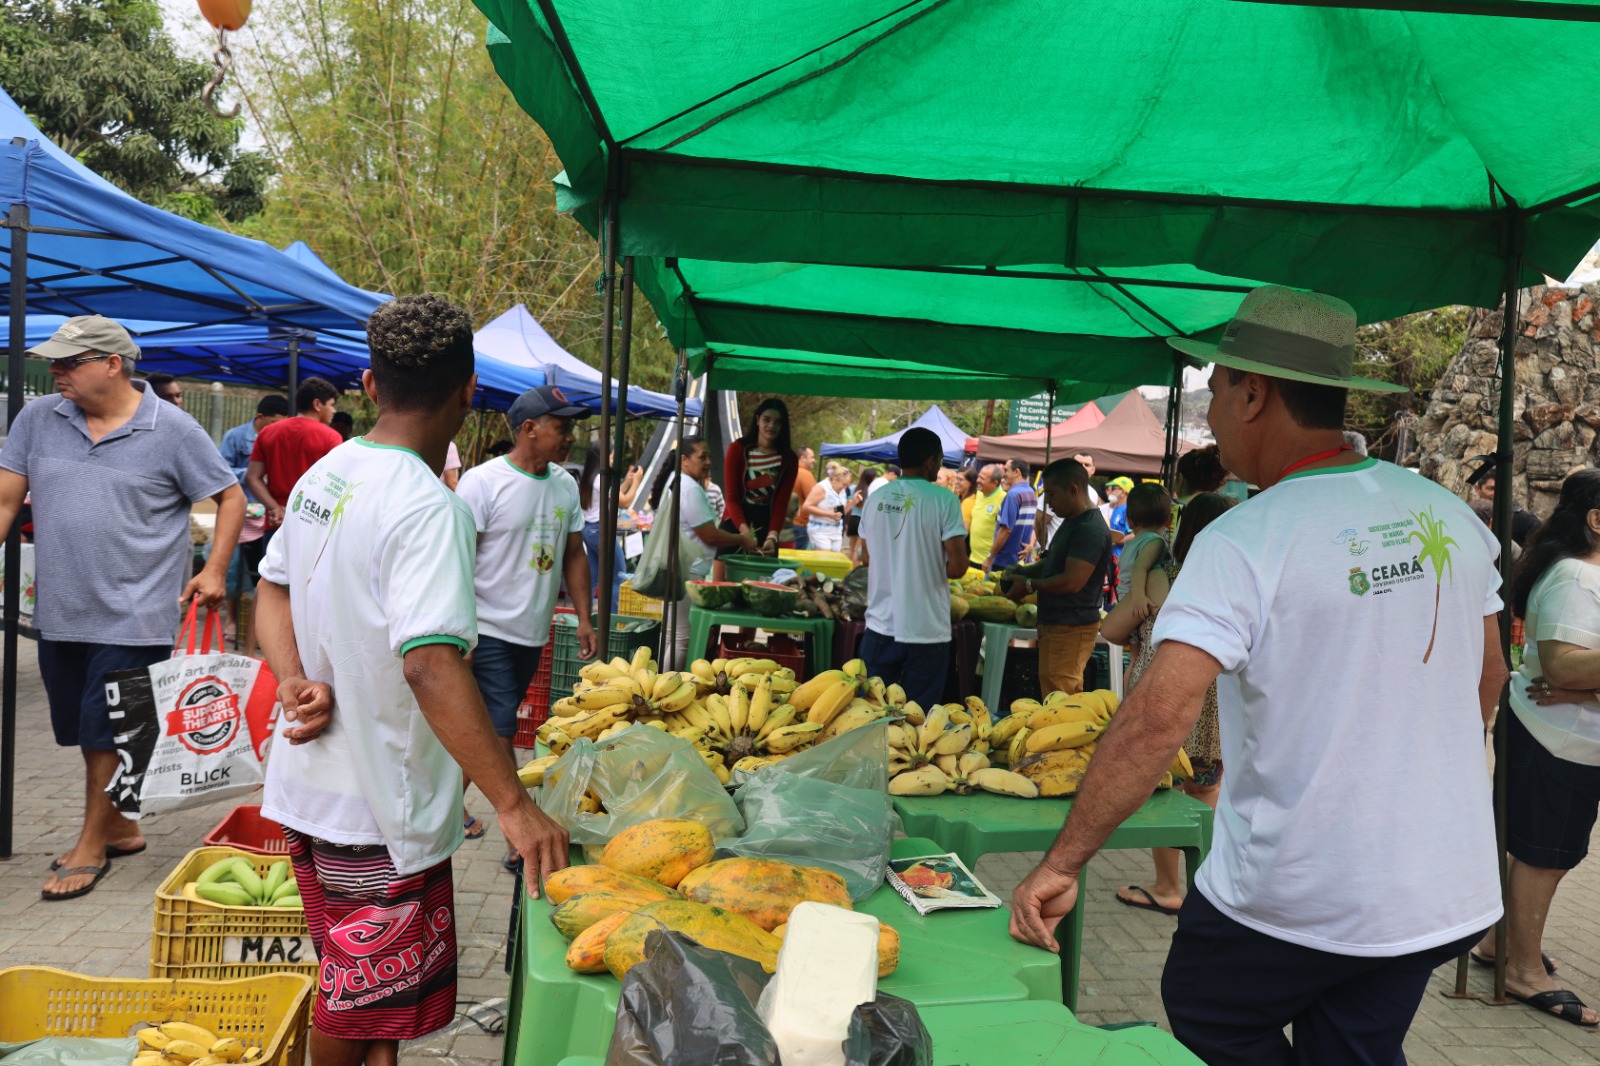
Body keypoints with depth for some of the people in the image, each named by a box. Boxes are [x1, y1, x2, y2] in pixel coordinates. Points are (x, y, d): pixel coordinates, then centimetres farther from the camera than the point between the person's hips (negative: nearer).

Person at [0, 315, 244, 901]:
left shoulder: (173, 429, -7)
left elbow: (230, 497, -1)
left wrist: (214, 571, -9)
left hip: (132, 617, -5)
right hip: (58, 613, 5)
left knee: (108, 732, 1)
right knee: (87, 731, 15)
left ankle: (92, 845, 17)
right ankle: (119, 827, 33)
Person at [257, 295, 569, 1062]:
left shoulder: (323, 476, 4)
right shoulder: (428, 508, -24)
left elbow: (273, 587, 13)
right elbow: (431, 663, -33)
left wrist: (295, 681, -1)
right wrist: (514, 805, -31)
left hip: (309, 787, 9)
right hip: (376, 805, -9)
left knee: (351, 984, 25)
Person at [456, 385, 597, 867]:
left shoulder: (565, 485, 7)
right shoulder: (482, 482, -13)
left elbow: (573, 554, 14)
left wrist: (584, 619, 8)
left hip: (534, 632, 7)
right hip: (490, 630, -7)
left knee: (489, 728, 18)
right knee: (499, 734, -5)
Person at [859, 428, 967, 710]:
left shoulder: (877, 498, 3)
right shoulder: (943, 499, -10)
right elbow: (957, 566, -13)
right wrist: (936, 569, 7)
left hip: (880, 625, 4)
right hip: (926, 630, -4)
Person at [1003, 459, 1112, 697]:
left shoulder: (1090, 529, -19)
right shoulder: (1071, 522, 15)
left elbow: (1072, 581, -24)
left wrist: (1029, 585, -12)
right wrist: (1024, 571, 7)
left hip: (1071, 628, -11)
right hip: (1056, 623, 11)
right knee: (1069, 701, 16)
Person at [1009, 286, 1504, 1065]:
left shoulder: (1243, 543, -20)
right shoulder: (1450, 516, 0)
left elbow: (1159, 715, -28)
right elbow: (1486, 680, 12)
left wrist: (1061, 863, -23)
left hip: (1294, 903, -6)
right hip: (1445, 895, 6)